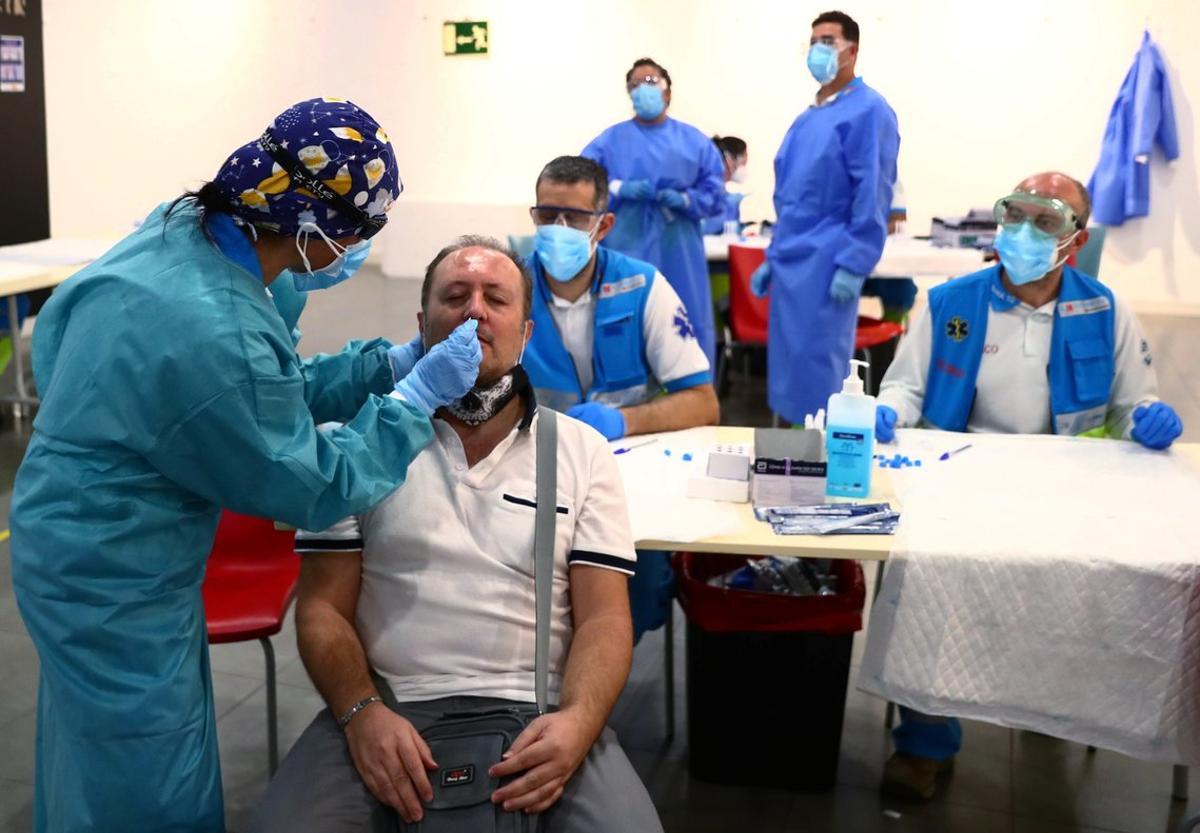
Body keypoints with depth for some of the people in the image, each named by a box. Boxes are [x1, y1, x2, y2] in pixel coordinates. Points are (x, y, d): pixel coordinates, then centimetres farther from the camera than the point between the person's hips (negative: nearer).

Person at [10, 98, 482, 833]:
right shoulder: (211, 335, -34)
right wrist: (418, 396, -13)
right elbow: (313, 488, -20)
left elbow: (269, 396, 7)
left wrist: (388, 364, 3)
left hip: (93, 556, 9)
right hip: (114, 583, -9)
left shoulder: (184, 231, -7)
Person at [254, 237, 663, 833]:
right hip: (388, 710, 0)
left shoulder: (583, 452, 9)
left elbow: (603, 617, 3)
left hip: (536, 713, 1)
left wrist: (577, 720, -17)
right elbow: (323, 606, 4)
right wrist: (362, 712, -15)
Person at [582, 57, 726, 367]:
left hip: (679, 257, 1)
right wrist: (619, 190, -14)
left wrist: (685, 200, -14)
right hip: (627, 255, -1)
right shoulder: (609, 141, 7)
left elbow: (716, 195, 5)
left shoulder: (694, 141, 9)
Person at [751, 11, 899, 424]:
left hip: (827, 264, -8)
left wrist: (852, 265, -19)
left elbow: (872, 195, -15)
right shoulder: (805, 118, 17)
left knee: (819, 370, -5)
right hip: (791, 263, 8)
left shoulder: (868, 111, -8)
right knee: (788, 365, 12)